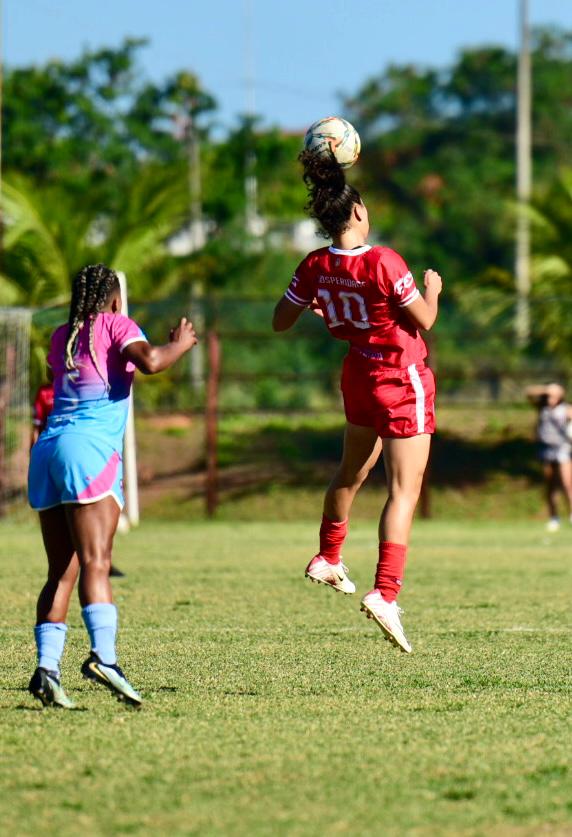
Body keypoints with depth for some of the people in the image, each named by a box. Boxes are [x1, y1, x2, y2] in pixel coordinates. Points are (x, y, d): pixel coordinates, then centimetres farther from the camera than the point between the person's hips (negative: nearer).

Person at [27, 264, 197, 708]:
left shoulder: (61, 338, 24)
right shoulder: (117, 325, 6)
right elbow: (149, 361, -13)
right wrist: (179, 344, 6)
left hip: (47, 449, 6)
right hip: (90, 450, -6)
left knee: (61, 572, 6)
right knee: (95, 563, -17)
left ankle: (46, 666, -7)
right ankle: (103, 656, -33)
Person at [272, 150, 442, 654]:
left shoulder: (315, 267, -6)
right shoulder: (383, 262, -24)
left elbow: (281, 322, 5)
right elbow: (424, 319, -15)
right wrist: (432, 289, 5)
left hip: (358, 373, 6)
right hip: (402, 378, -6)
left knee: (353, 469, 29)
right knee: (405, 489, -6)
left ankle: (328, 559, 43)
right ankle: (385, 593, -17)